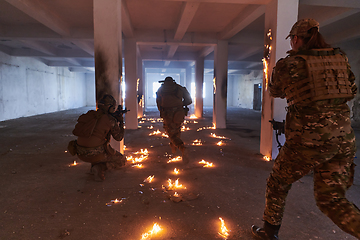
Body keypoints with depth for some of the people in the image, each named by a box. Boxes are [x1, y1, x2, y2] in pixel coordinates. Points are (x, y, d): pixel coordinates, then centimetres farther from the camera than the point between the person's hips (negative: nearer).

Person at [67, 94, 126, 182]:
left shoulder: (89, 114, 12)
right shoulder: (110, 120, -6)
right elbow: (119, 137, 4)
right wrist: (120, 121, 15)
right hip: (96, 154, -7)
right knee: (121, 160, 16)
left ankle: (94, 165, 22)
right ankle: (100, 167, -8)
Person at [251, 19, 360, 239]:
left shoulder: (287, 64, -5)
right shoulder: (340, 58, 9)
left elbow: (275, 91, 14)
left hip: (308, 140, -5)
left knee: (278, 184, 19)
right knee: (331, 199, 17)